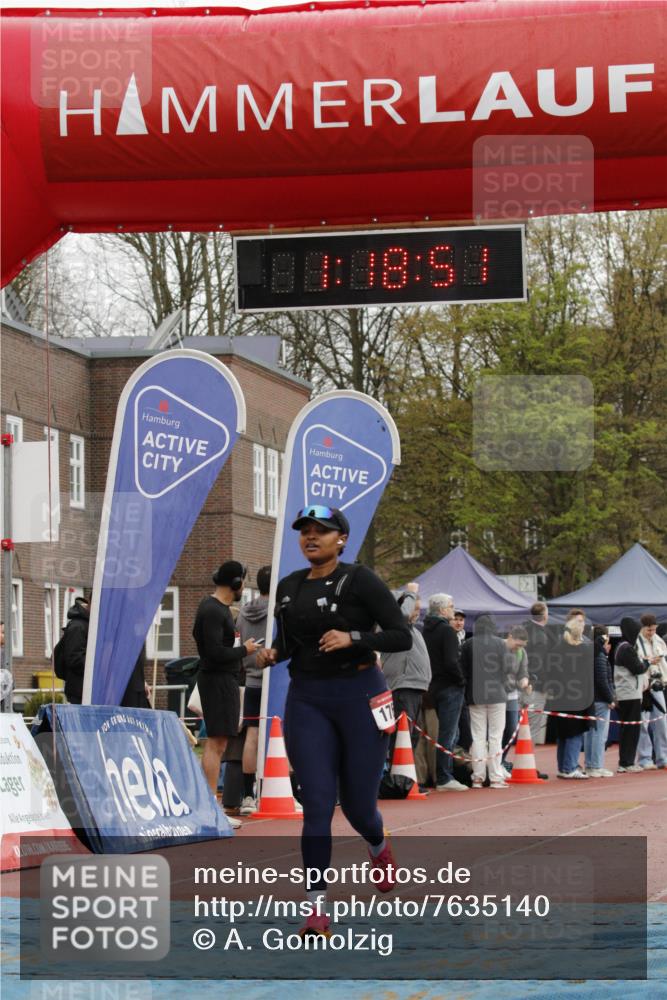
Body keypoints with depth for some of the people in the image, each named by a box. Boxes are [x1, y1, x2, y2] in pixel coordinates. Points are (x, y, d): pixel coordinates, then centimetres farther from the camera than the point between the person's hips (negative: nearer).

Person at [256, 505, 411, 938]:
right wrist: (273, 653, 0)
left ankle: (379, 848, 42)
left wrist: (353, 638, -22)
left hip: (359, 694, -3)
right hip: (307, 699, 3)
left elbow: (403, 637, -9)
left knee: (357, 804, 5)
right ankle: (317, 907, -5)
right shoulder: (289, 586, 9)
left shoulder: (360, 581, -7)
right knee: (317, 806, -6)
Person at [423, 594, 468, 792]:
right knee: (448, 734, -6)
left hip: (434, 686, 8)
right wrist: (462, 680, -9)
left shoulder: (426, 630, 12)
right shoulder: (446, 630, -13)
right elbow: (451, 662, -21)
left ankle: (445, 775, 17)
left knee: (449, 733, 16)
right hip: (450, 687, -8)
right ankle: (444, 779, -5)